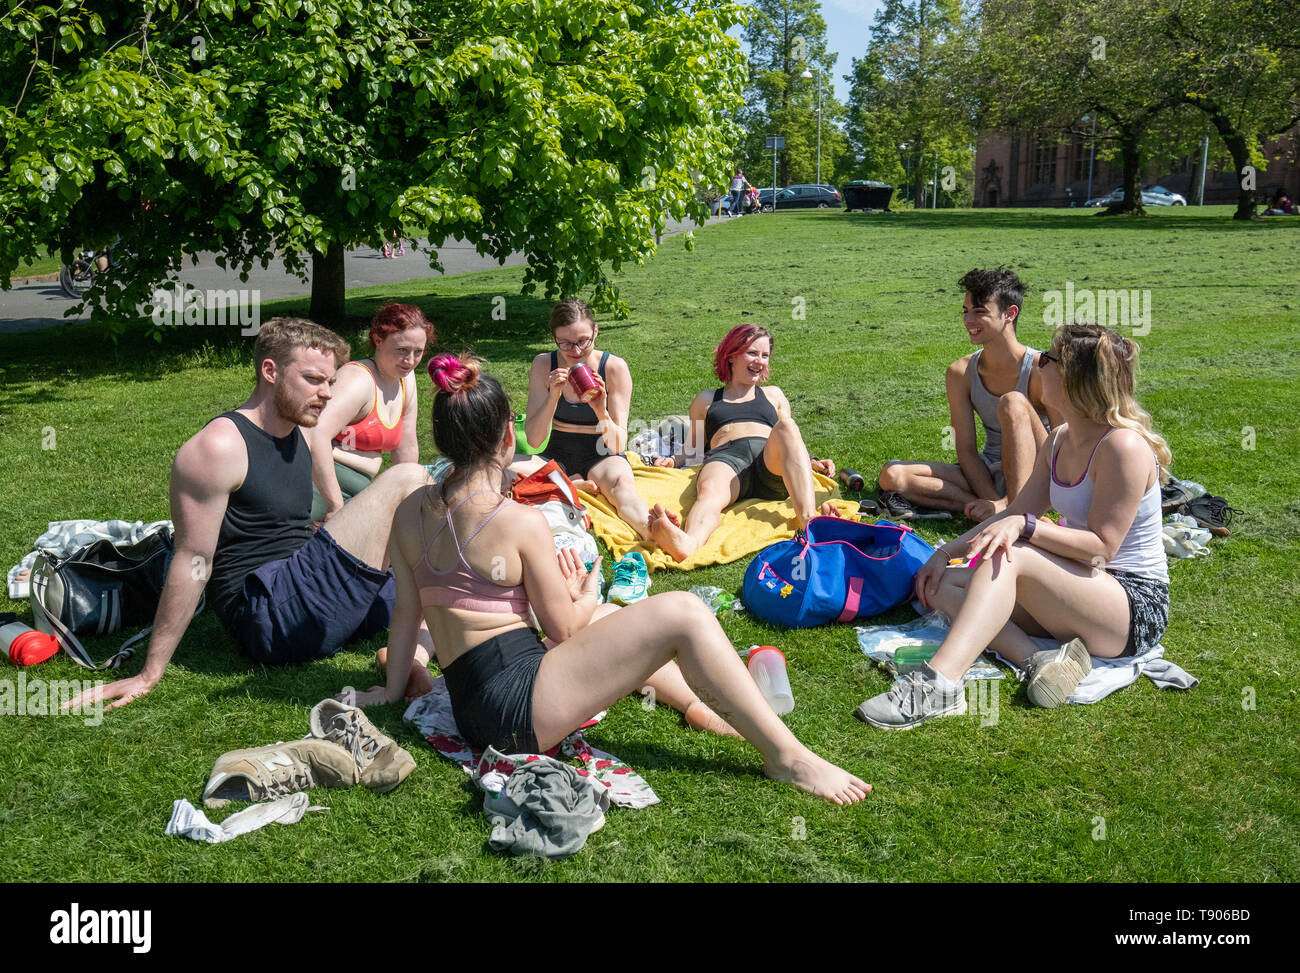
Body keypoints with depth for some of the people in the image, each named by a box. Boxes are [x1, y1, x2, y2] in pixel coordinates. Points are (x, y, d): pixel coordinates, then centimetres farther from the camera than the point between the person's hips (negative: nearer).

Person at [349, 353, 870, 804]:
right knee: (682, 614, -11)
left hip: (473, 709, 9)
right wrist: (587, 592, 16)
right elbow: (563, 627, -5)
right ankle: (787, 757, -6)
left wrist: (393, 688, 26)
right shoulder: (520, 521, -14)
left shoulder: (411, 509, 5)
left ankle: (698, 703, 30)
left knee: (608, 620, 30)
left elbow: (405, 610, 12)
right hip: (517, 702, -9)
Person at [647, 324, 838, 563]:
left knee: (786, 424, -34)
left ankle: (809, 521, -55)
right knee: (709, 491, -39)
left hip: (770, 464, 1)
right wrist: (673, 460, 9)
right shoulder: (706, 400, 32)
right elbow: (694, 449, 32)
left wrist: (812, 462, 10)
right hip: (726, 458, -1)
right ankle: (687, 544, -75)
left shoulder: (773, 395, 36)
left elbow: (788, 437, 31)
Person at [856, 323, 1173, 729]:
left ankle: (937, 685, -41)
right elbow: (1014, 514, 12)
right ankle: (1039, 660, -26)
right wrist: (947, 551, 3)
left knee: (1006, 556, -31)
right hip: (1080, 595, 9)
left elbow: (1102, 546, -21)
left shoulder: (1124, 446, -18)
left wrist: (1025, 526, -29)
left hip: (1136, 605, -9)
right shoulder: (1059, 440, 9)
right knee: (944, 585, -7)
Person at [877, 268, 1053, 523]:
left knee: (1013, 403, -31)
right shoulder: (961, 373, -2)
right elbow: (966, 449, -3)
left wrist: (1008, 504, -26)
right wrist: (990, 500, -21)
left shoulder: (1040, 370, -15)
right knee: (892, 475, -14)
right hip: (988, 476, 4)